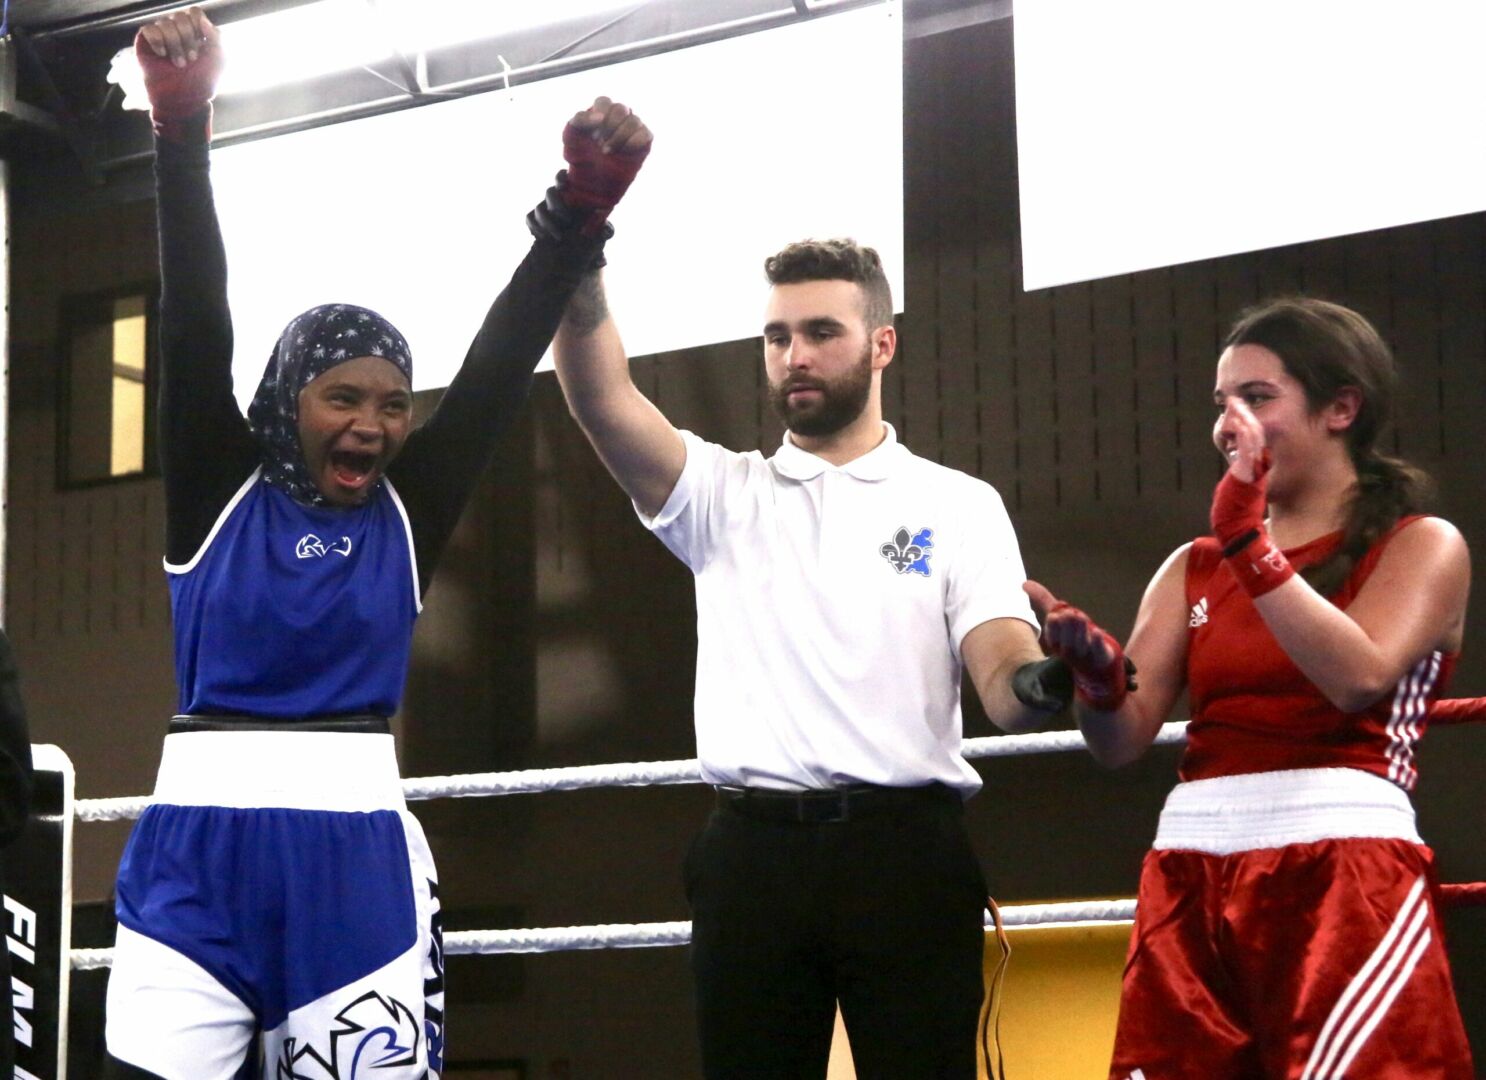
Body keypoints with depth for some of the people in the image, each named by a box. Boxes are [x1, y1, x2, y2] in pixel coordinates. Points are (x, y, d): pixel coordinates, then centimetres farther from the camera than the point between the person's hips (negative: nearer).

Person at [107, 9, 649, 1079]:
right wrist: (182, 129, -14)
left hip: (359, 860, 2)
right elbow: (195, 326, -4)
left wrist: (582, 210, -5)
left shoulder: (406, 513, 9)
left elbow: (500, 367, 4)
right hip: (196, 855, -1)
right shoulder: (219, 491, 5)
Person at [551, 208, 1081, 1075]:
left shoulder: (959, 505, 9)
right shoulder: (722, 494, 13)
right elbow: (600, 396, -3)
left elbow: (1001, 676, -3)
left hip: (905, 849, -2)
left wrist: (1039, 681, -27)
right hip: (752, 853, 2)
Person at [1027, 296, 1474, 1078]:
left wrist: (1248, 540, -15)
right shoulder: (1194, 568, 19)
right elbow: (1123, 736, 8)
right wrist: (1091, 666, -13)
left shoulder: (1423, 546, 7)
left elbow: (1358, 676, -12)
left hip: (1345, 881, -4)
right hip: (1191, 884, 4)